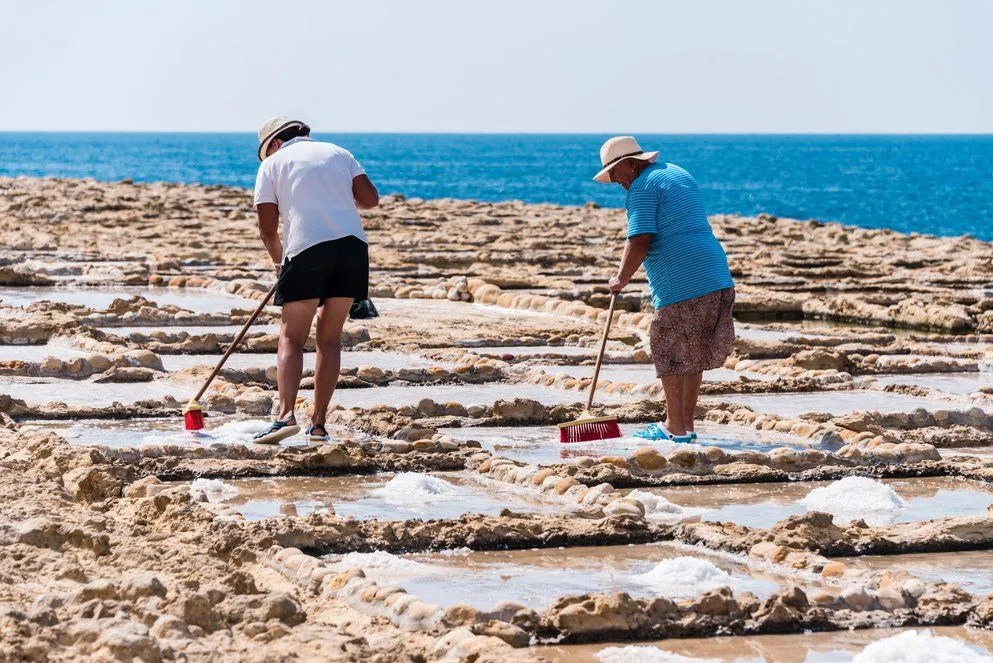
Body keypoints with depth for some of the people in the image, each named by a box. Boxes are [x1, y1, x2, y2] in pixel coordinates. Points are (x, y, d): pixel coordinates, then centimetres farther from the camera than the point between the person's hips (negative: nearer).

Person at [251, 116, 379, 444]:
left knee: (292, 337, 1)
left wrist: (278, 260, 26)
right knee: (330, 338, 11)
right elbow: (370, 198, 12)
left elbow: (268, 228, 8)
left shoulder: (272, 163, 12)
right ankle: (319, 424, 9)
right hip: (352, 243, 3)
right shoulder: (338, 153, 21)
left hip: (306, 246, -3)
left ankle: (286, 414, -19)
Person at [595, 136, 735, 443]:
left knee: (670, 354, 0)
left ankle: (675, 427, 3)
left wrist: (621, 279, -4)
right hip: (717, 277, 9)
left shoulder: (642, 188, -7)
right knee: (693, 354, 14)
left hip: (680, 283, -9)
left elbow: (640, 242, -15)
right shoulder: (678, 174, 22)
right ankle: (685, 424, 19)